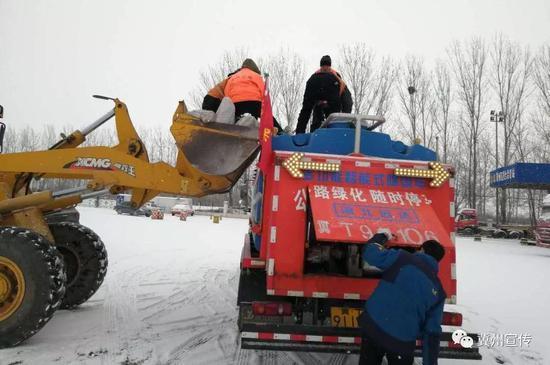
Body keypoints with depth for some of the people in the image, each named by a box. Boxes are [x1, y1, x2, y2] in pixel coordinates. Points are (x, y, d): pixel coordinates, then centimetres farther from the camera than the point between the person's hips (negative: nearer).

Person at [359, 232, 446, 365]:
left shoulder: (401, 258, -2)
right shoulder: (438, 291, 7)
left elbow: (369, 252, 2)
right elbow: (433, 331, 6)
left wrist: (382, 236, 21)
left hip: (372, 325, 0)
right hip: (402, 341, 1)